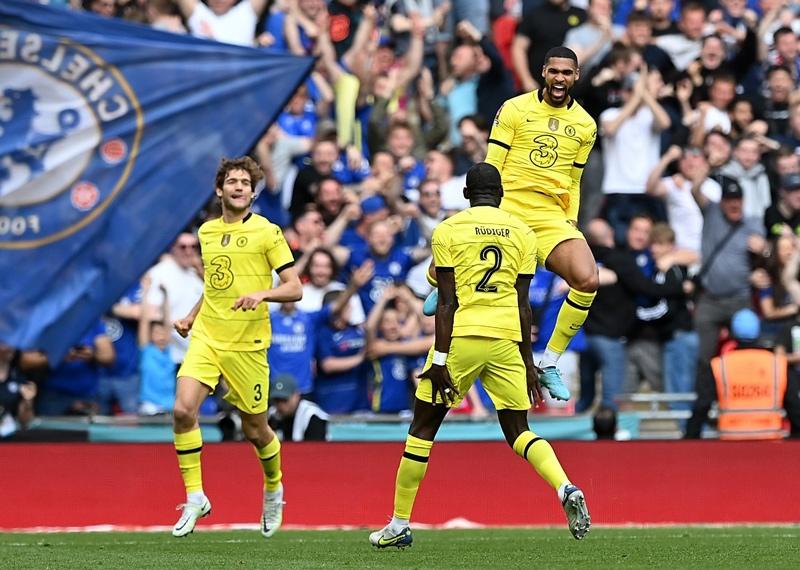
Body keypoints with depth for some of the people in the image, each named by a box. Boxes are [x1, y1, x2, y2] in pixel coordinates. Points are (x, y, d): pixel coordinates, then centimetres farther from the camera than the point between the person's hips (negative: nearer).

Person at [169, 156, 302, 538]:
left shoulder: (266, 232, -4)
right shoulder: (206, 232, 12)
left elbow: (295, 289, -6)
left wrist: (262, 294, -24)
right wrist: (191, 316, 14)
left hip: (248, 344, -3)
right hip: (206, 336, 4)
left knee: (254, 429, 6)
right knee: (183, 410, -18)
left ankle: (273, 489, 36)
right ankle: (194, 497, -7)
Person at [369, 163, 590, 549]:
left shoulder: (448, 231, 1)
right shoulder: (521, 234, 10)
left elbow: (447, 301, -5)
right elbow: (523, 303, 7)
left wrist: (439, 359, -6)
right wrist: (528, 362, 11)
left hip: (460, 336, -2)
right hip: (506, 340, 3)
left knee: (423, 427, 9)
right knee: (518, 431, 10)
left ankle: (399, 525, 12)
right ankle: (567, 490, -17)